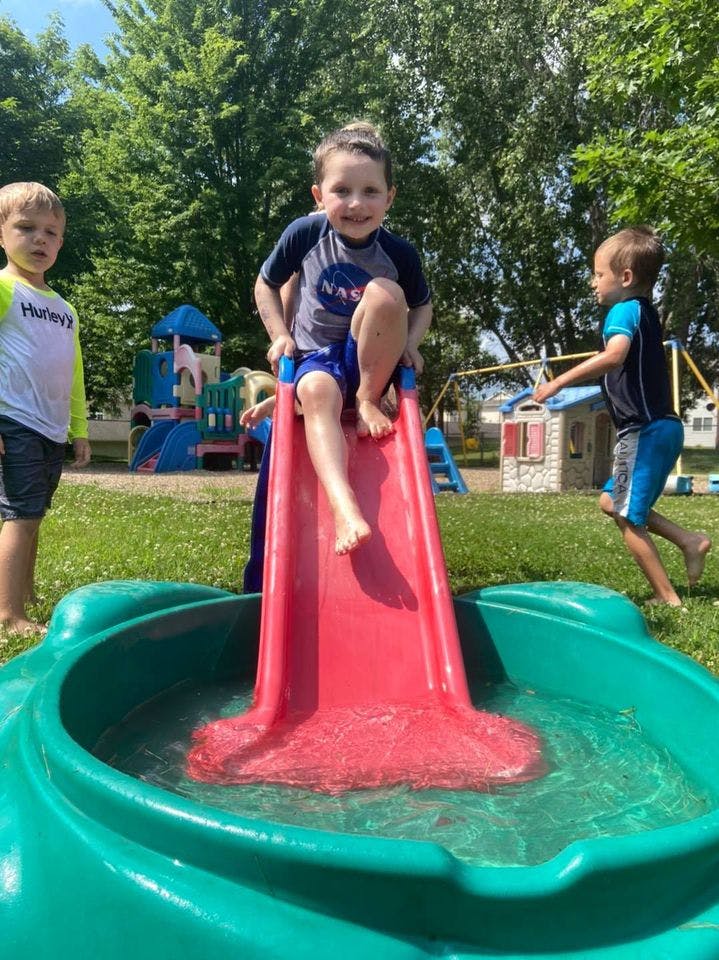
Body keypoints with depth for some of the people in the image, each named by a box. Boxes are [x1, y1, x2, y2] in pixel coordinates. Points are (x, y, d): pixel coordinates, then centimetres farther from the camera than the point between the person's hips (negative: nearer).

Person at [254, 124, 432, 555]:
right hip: (316, 356, 0)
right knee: (317, 391, -37)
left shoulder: (400, 253, -8)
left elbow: (423, 306, 9)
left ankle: (370, 401, -14)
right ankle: (345, 508, -52)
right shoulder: (305, 233, -9)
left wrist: (410, 343, -10)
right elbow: (266, 284, 6)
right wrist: (281, 336, -6)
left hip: (370, 360, 1)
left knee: (385, 291, -28)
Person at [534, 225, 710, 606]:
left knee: (627, 517, 0)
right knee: (611, 501, 18)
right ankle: (689, 540, 12)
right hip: (663, 427, 10)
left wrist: (558, 383, -30)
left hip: (644, 430, -10)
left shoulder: (624, 310, -12)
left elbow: (613, 355, -33)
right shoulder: (646, 311, 18)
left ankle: (667, 598, 7)